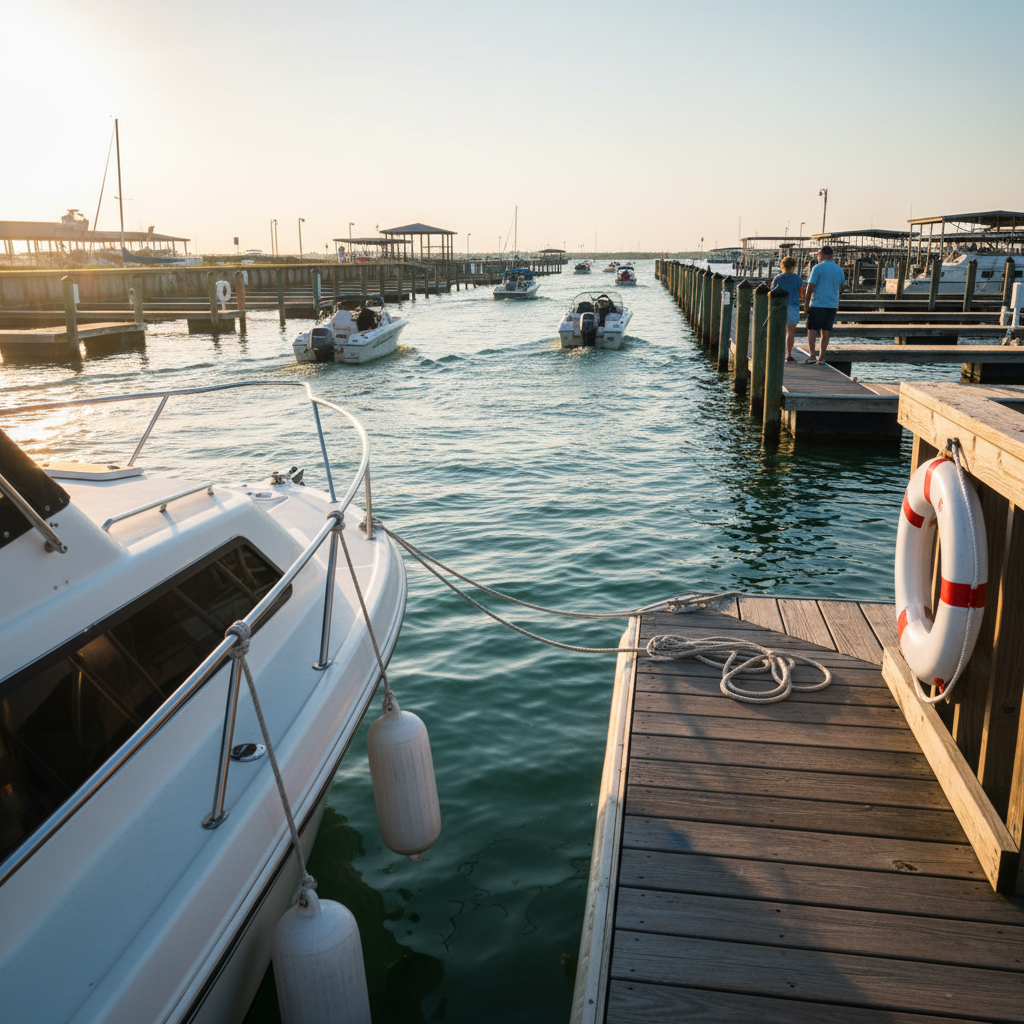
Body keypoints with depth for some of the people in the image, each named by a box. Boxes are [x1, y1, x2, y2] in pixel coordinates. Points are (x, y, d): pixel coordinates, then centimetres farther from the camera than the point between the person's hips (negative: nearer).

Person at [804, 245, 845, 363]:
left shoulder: (818, 268, -7)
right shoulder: (839, 269, 10)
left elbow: (810, 287, -10)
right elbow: (840, 289, 16)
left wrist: (806, 303, -5)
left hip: (817, 304, -5)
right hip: (832, 305, 5)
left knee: (812, 329, -1)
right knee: (825, 331, 8)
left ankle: (811, 355, -14)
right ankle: (822, 357, 8)